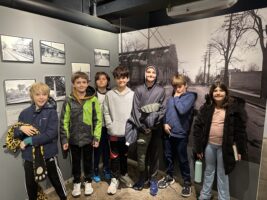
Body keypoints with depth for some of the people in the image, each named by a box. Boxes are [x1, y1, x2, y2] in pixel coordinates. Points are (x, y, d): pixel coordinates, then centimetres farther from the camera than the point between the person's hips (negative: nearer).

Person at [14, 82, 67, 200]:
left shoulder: (51, 112, -10)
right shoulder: (25, 113, 2)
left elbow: (51, 134, -19)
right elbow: (15, 134, 6)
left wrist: (28, 141, -19)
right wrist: (21, 128, -17)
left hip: (48, 154, -3)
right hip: (29, 156, 3)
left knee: (56, 181, 16)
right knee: (31, 185, 18)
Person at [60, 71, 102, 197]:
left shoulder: (93, 100, -7)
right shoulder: (69, 101, -6)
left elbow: (98, 120, -6)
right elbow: (64, 121, -3)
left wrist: (96, 137, -9)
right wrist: (64, 139, -6)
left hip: (88, 138, 0)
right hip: (74, 139, 1)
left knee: (88, 161, 17)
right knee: (76, 162, 18)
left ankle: (88, 182, 40)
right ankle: (76, 183, 40)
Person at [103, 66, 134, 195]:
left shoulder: (132, 94, -3)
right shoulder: (109, 94, -3)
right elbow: (106, 113, -1)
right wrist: (110, 126, -10)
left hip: (127, 131, 1)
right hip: (114, 132, -1)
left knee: (124, 155, 19)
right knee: (114, 156, 11)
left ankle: (124, 174, 40)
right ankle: (114, 178, 28)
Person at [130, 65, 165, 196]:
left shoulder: (161, 90, 3)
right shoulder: (139, 90, 2)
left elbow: (162, 108, 1)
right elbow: (136, 109, -1)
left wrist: (153, 122, -9)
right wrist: (141, 126, -7)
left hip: (156, 128, 0)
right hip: (143, 127, 0)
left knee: (154, 154, 10)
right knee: (141, 155, 3)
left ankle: (153, 180, 28)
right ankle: (142, 178, 27)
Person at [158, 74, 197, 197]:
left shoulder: (190, 96, -5)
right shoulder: (171, 97, 7)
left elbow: (182, 110, -21)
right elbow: (165, 111, 10)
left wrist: (177, 98, -8)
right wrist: (165, 123, -4)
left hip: (181, 133, -4)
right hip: (168, 132, 4)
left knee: (183, 159, 9)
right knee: (168, 156, 18)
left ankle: (187, 182, 29)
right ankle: (169, 177, 39)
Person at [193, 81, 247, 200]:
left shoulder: (235, 107, -7)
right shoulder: (206, 107, -1)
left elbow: (240, 130, -4)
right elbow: (197, 126, -1)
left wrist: (240, 149, -5)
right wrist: (198, 147, -2)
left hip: (225, 146, -2)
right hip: (209, 145, 3)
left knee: (222, 173, 12)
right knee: (209, 171, 19)